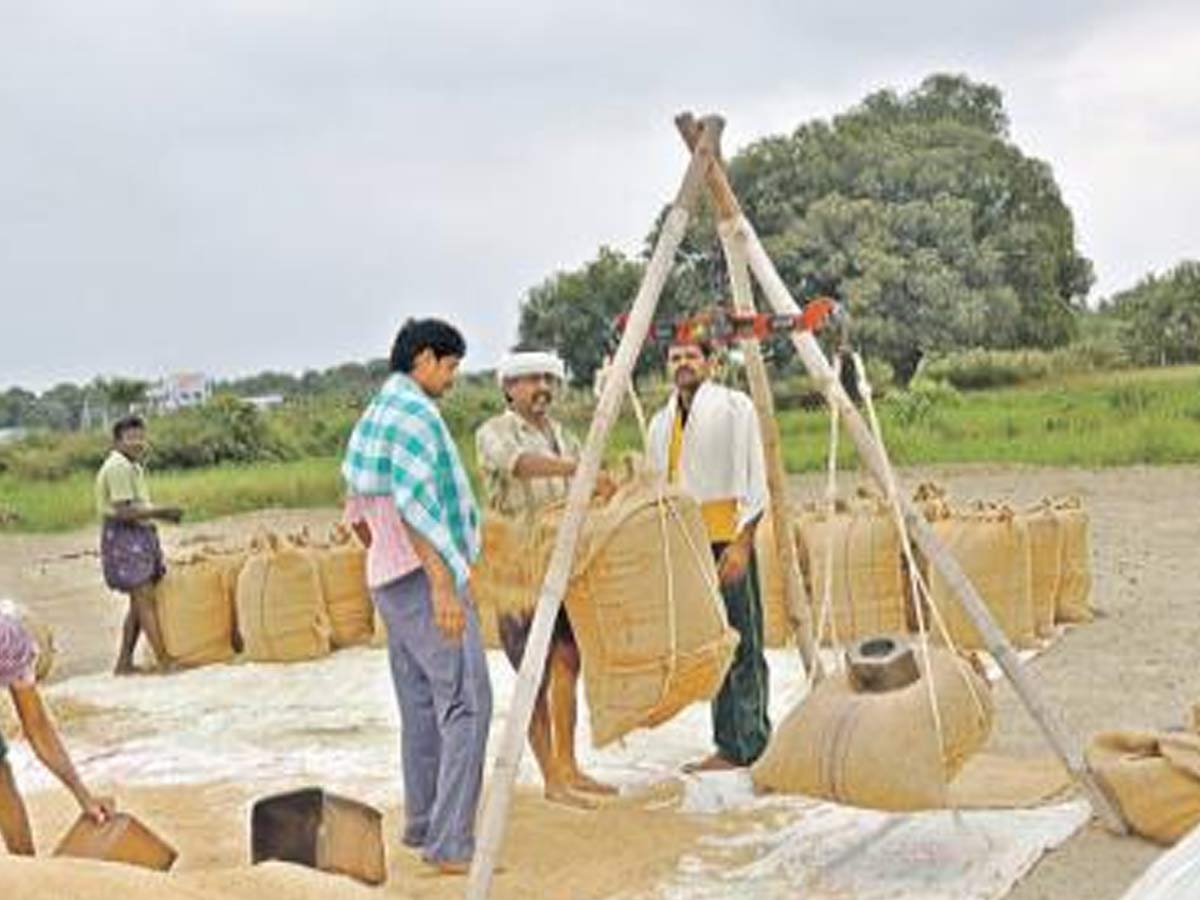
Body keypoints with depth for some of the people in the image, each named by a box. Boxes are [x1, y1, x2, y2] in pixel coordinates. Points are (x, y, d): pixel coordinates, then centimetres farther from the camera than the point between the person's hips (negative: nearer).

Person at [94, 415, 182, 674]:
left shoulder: (134, 467, 17)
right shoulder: (118, 467, -15)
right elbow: (124, 511, -22)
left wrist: (162, 514, 8)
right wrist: (161, 511, -17)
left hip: (140, 536, 11)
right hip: (123, 537, -11)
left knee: (139, 602, 13)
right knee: (145, 599, -9)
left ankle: (124, 663, 19)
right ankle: (164, 662, -8)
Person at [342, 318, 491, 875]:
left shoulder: (374, 414, 17)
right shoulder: (414, 412, -13)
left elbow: (358, 512, 21)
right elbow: (414, 504, -22)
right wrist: (443, 585, -24)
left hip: (388, 579, 10)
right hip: (424, 575, -10)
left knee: (420, 704, 15)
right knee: (465, 703, -11)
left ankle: (422, 826, 23)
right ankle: (451, 845, -13)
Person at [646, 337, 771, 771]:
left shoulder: (734, 406, 0)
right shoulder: (661, 422, 18)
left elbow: (754, 479, -6)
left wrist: (742, 543, -14)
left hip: (727, 541, -6)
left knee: (742, 646, -6)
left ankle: (751, 747, -3)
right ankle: (727, 747, 12)